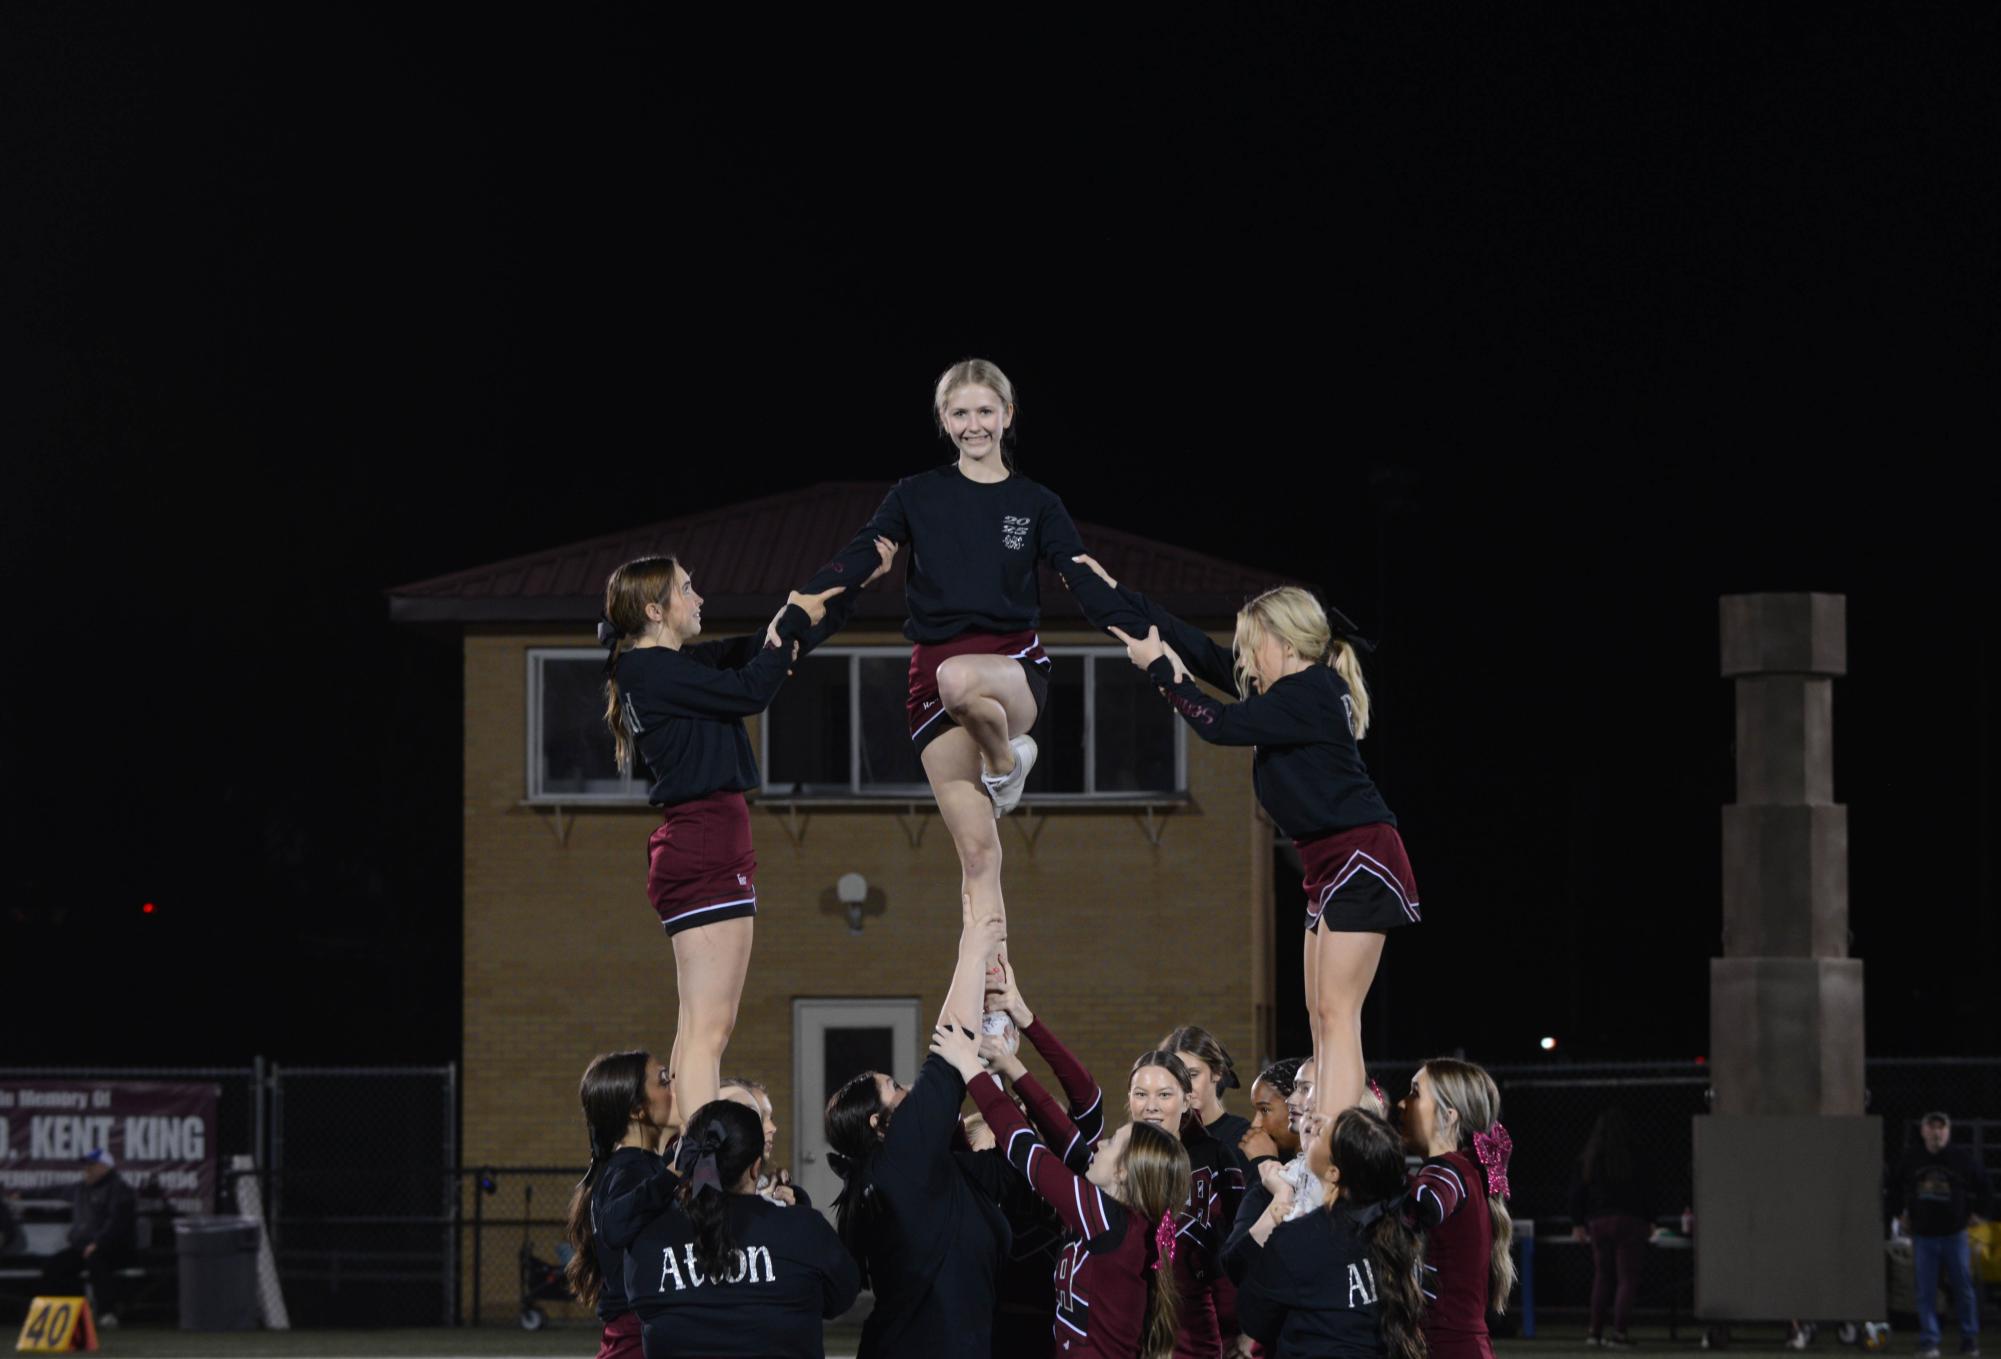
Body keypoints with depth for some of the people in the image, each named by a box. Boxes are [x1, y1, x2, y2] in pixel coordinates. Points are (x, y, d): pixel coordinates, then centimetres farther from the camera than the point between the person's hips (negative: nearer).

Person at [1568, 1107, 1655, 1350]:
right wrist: (1649, 1221, 7)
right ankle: (1619, 1332, -8)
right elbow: (1645, 1192, -3)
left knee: (1602, 1276, 16)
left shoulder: (1588, 1159, 2)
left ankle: (1595, 1330, 14)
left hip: (1598, 1221, 4)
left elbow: (1577, 1192, 3)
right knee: (1627, 1278, 0)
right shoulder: (1632, 1158, -7)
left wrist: (1577, 1223, 8)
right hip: (1628, 1221, -4)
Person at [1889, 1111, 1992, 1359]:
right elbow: (1894, 1183, 19)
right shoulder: (1911, 1160, 0)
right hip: (1923, 1235, 1)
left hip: (1954, 1234, -1)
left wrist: (1978, 1211, 5)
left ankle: (1969, 1338, 16)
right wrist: (1902, 1212, 14)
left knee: (1963, 1288, 4)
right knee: (1926, 1292, -1)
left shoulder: (1962, 1159, -5)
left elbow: (1984, 1186, 8)